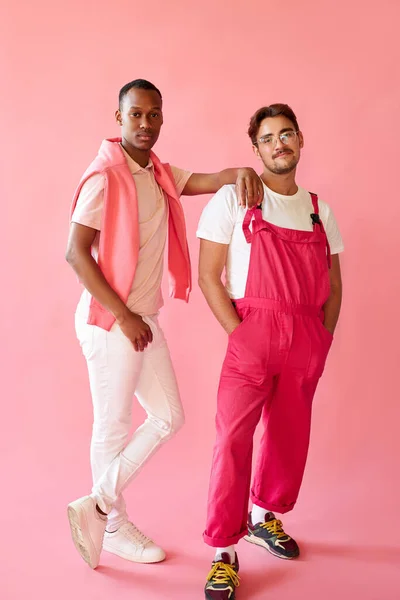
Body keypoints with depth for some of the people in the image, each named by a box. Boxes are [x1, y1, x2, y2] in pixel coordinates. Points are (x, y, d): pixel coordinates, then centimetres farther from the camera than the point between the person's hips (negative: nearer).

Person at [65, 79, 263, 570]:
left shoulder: (161, 175, 11)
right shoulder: (104, 178, -14)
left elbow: (209, 180, 3)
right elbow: (76, 253, -18)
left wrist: (241, 172, -21)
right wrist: (124, 317, -18)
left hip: (145, 321, 8)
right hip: (110, 322, -8)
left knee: (168, 417, 13)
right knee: (113, 427, 5)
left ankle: (96, 505, 24)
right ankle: (114, 526, 26)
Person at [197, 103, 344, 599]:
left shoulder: (319, 210, 13)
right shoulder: (232, 198, 0)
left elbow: (333, 286, 16)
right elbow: (207, 275, -4)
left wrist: (322, 339, 4)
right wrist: (237, 333, -10)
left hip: (307, 340, 5)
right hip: (253, 335, -4)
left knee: (289, 435, 11)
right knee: (234, 437, -9)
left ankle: (265, 517, 34)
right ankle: (224, 551, 4)